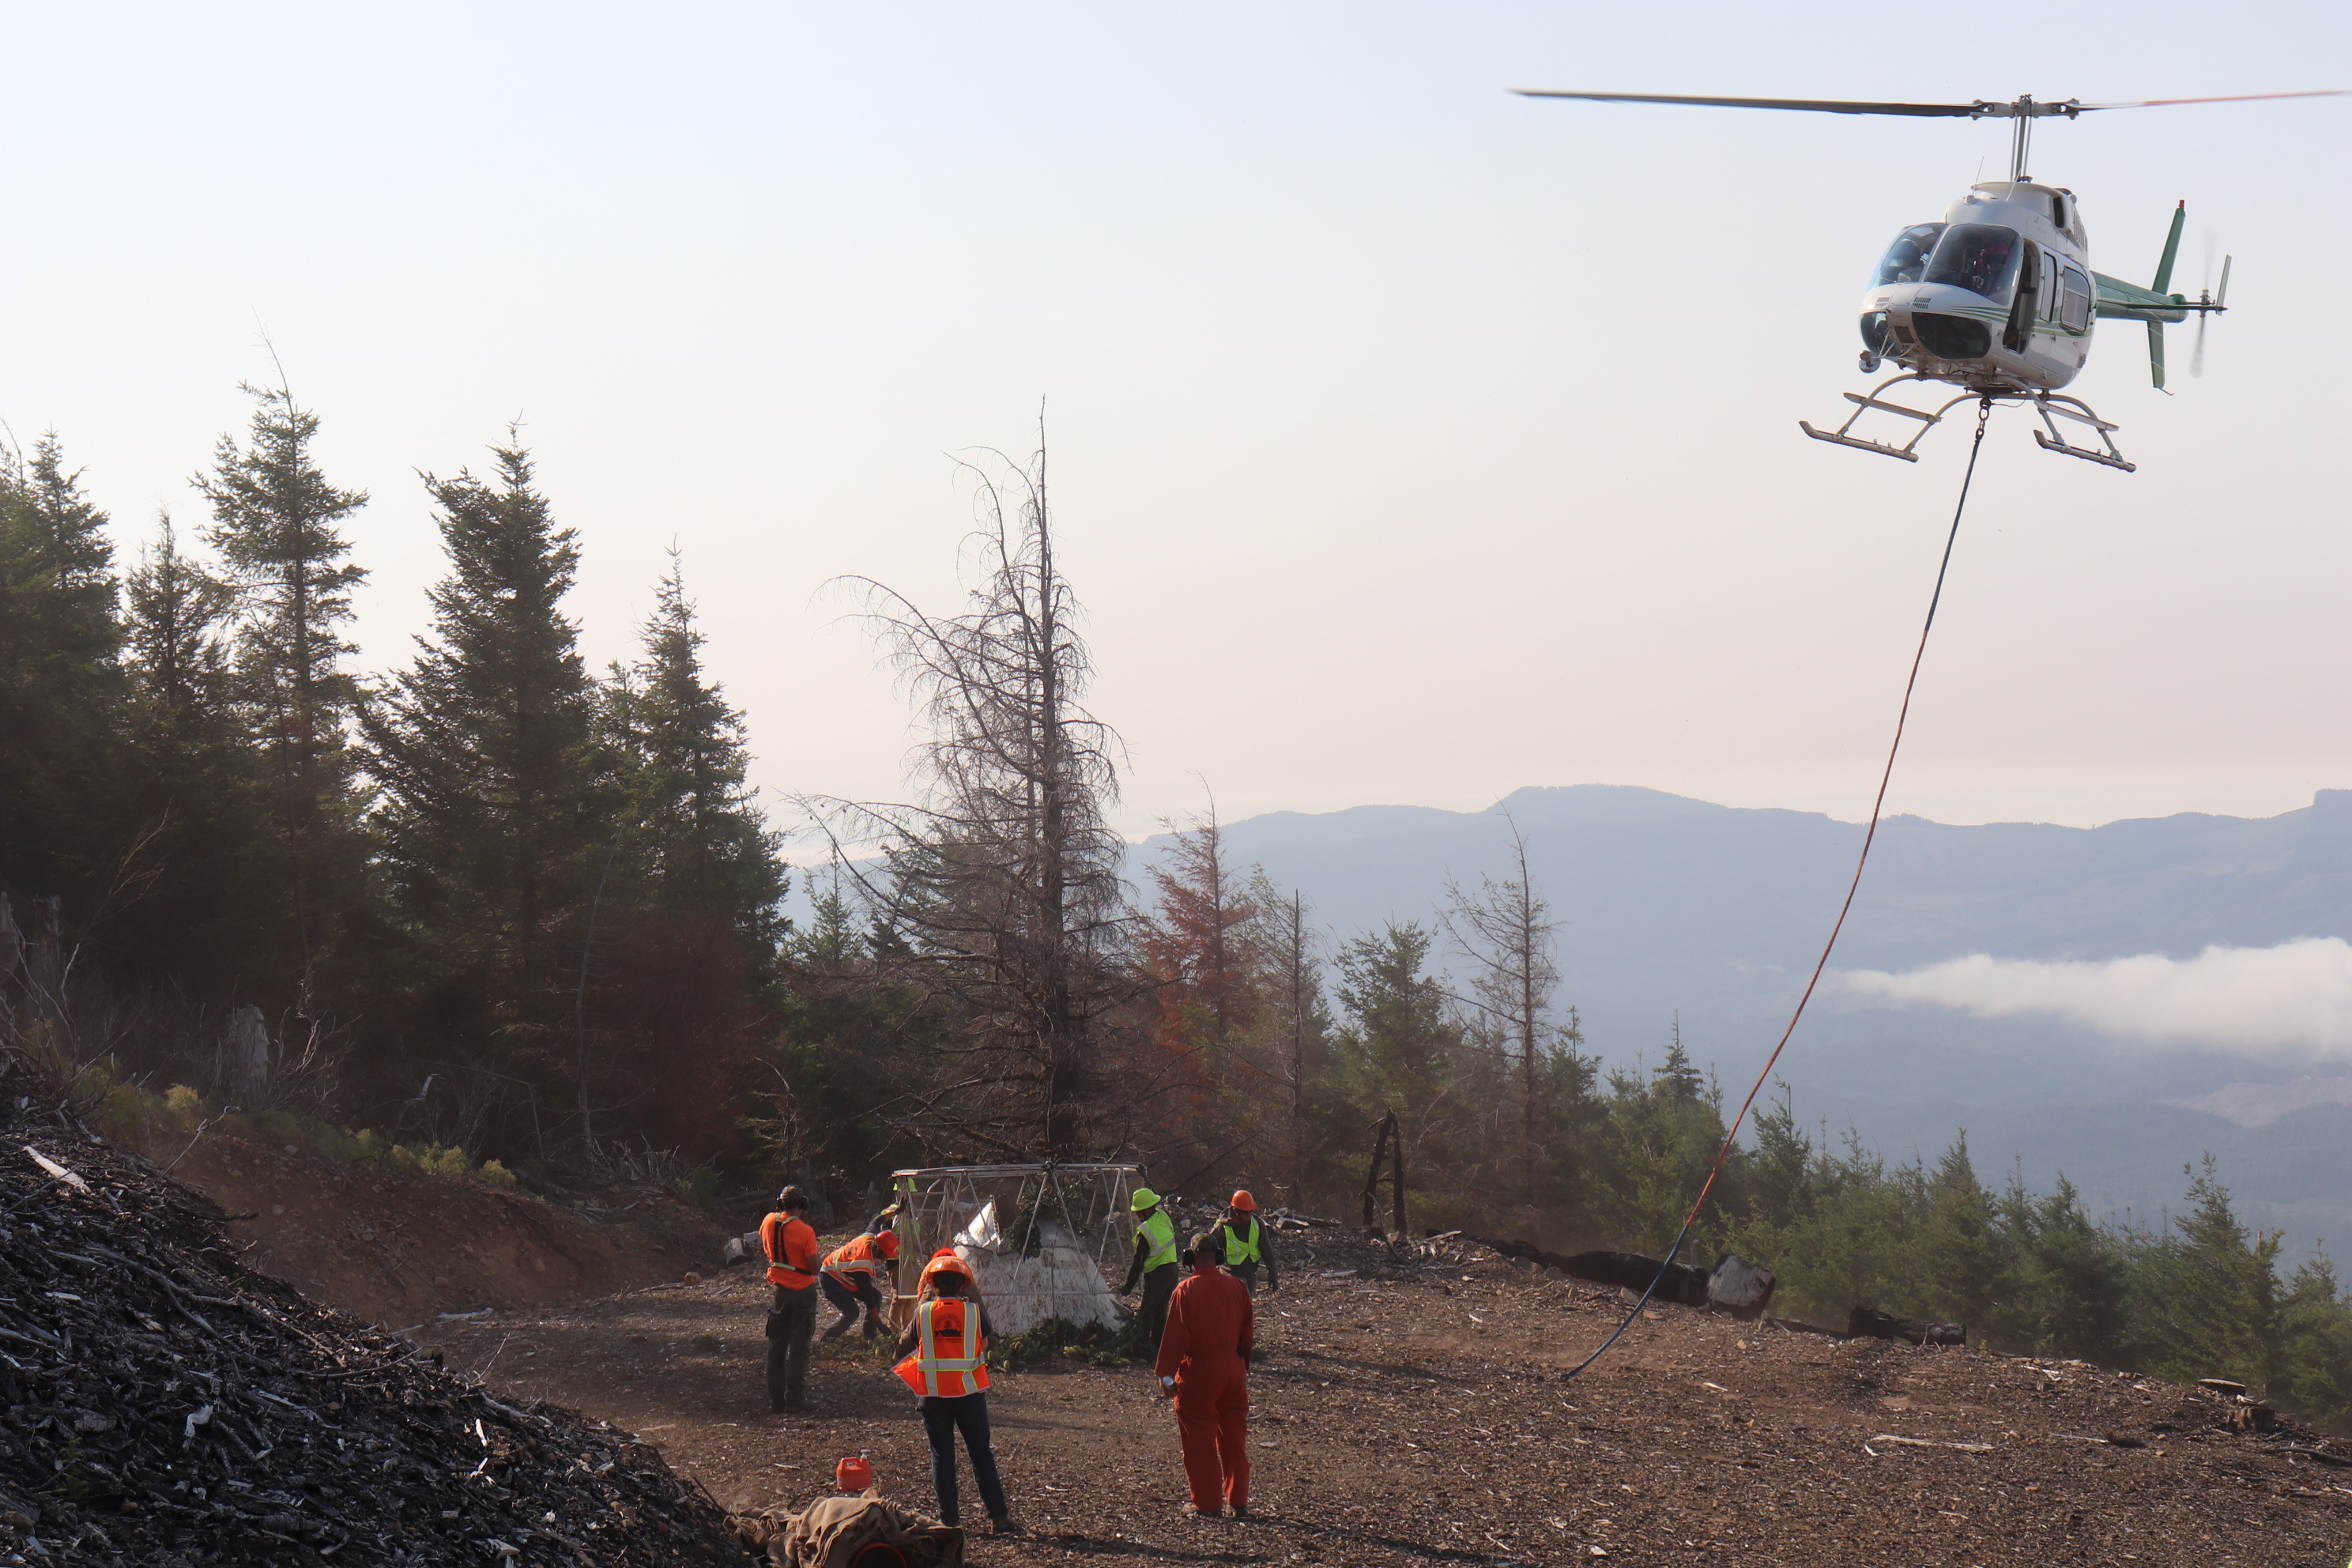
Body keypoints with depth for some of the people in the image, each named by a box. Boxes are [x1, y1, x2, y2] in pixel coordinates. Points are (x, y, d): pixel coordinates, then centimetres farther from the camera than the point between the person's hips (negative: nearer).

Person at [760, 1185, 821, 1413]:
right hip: (802, 1292, -4)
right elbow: (815, 1268, -15)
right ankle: (794, 1401, 0)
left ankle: (775, 1400, 14)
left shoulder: (769, 1222, -3)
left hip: (778, 1290, 4)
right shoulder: (805, 1232, -18)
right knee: (798, 1347, 1)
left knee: (776, 1345, 12)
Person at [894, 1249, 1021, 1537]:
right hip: (970, 1391, 0)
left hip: (934, 1394, 0)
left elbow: (905, 1346, 9)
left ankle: (948, 1518, 6)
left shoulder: (923, 1312, -5)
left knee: (942, 1455, 8)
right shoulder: (975, 1311, -6)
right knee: (981, 1454, 8)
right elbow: (986, 1341, 10)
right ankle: (998, 1516, 6)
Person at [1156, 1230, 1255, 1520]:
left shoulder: (1186, 1291, -13)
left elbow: (1175, 1336, -14)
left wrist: (1166, 1374, -11)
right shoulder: (1237, 1287, 2)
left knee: (1199, 1441, 3)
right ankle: (1239, 1503, 17)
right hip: (1233, 1371, 5)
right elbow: (1248, 1331, 9)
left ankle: (1207, 1504, 5)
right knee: (1234, 1438, 14)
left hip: (1198, 1373, -5)